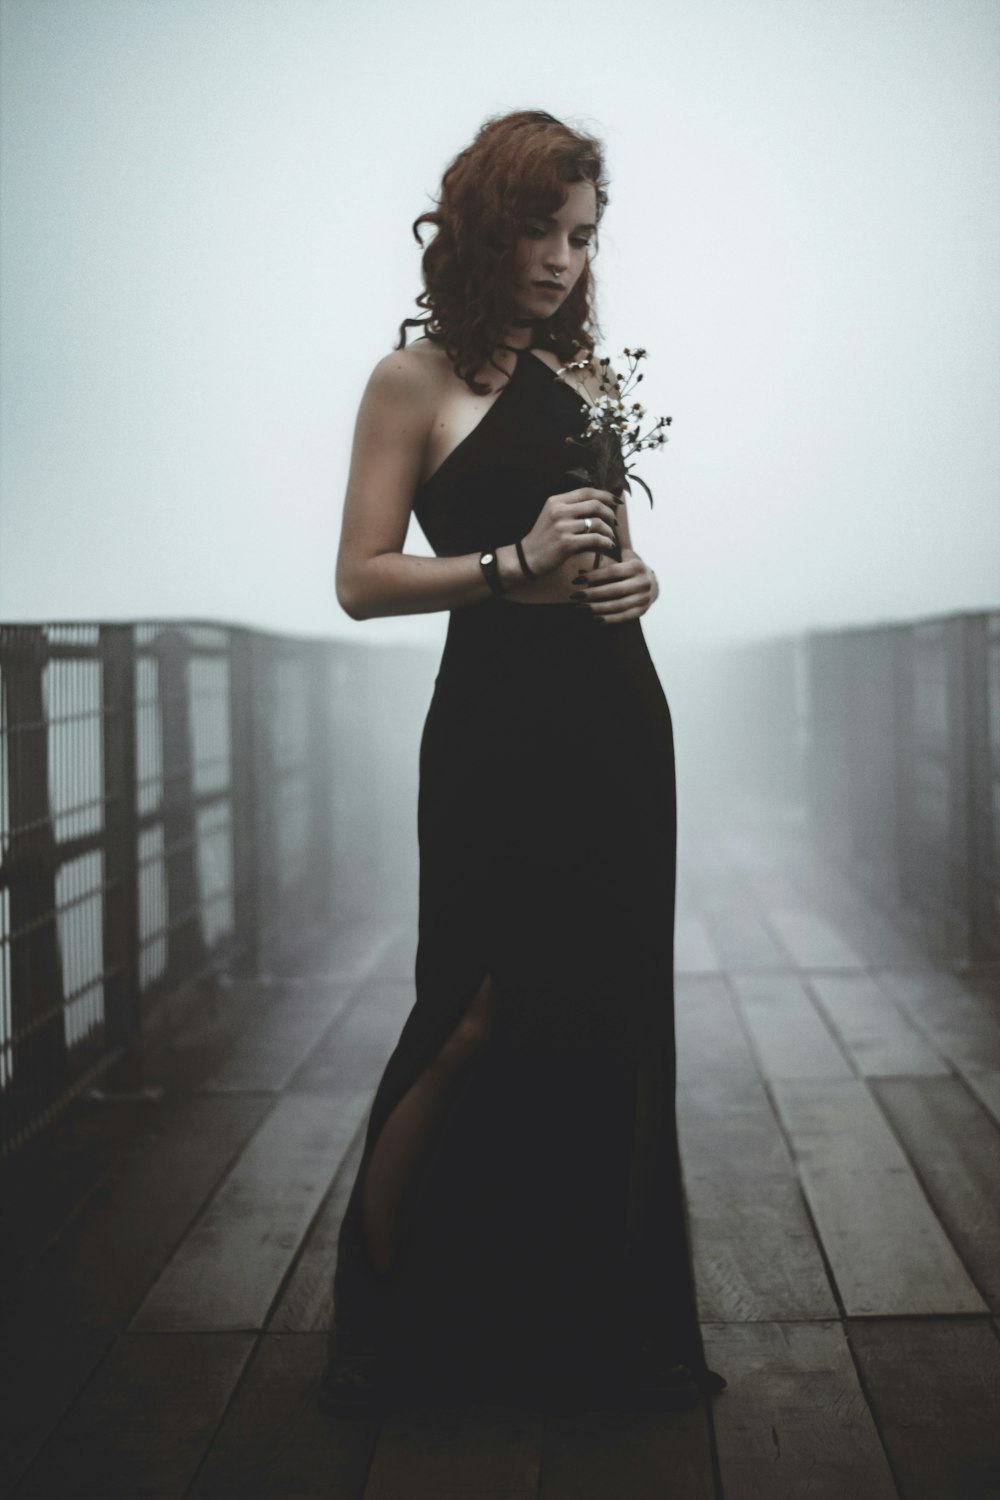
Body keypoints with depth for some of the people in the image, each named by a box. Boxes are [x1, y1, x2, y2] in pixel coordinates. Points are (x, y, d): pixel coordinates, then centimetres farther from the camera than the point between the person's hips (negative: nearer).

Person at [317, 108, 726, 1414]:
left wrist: (633, 575, 1)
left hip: (617, 726, 6)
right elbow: (361, 580, -7)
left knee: (610, 1021, 9)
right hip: (500, 731, -6)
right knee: (480, 1020, -3)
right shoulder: (417, 378, -3)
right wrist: (516, 565, -18)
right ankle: (376, 1308, 18)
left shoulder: (581, 372, 15)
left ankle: (592, 1318, 25)